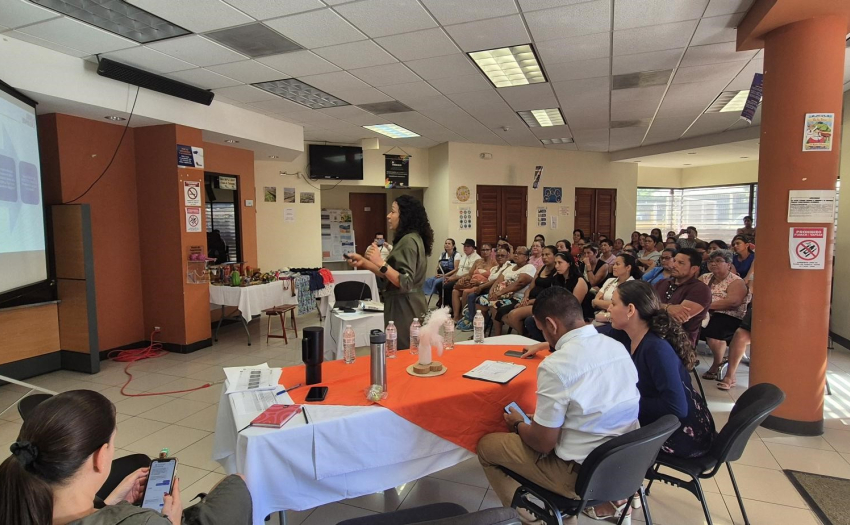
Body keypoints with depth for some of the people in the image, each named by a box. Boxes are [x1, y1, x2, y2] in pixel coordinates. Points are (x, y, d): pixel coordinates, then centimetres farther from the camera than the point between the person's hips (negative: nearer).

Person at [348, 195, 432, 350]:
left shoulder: (409, 241, -17)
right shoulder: (408, 238, 14)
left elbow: (405, 282, -23)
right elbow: (390, 276, 13)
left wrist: (380, 263, -28)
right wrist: (364, 262, 8)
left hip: (405, 307, -10)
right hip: (405, 305, 10)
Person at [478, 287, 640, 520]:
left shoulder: (555, 366, -26)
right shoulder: (616, 346, -4)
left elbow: (543, 443, -18)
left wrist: (518, 424, 2)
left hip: (583, 475, -7)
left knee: (487, 445, 8)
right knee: (537, 425, 29)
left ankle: (528, 516, 22)